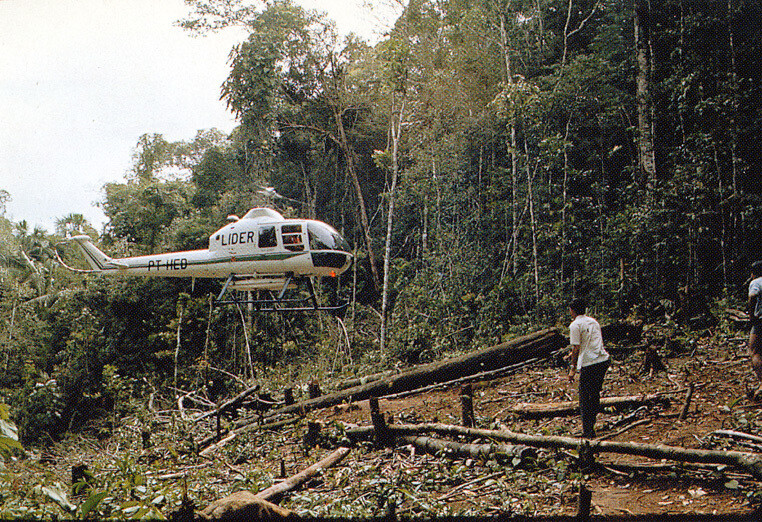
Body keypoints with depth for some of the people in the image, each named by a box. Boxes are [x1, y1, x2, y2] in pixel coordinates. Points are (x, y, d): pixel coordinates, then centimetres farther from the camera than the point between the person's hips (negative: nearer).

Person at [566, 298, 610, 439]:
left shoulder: (575, 325, -5)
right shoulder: (593, 321, 18)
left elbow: (576, 348, -9)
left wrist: (573, 369, -2)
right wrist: (574, 353, 35)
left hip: (589, 364, -7)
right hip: (604, 360, 7)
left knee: (585, 398, 1)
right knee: (595, 394, 18)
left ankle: (588, 432, 0)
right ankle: (591, 425, 27)